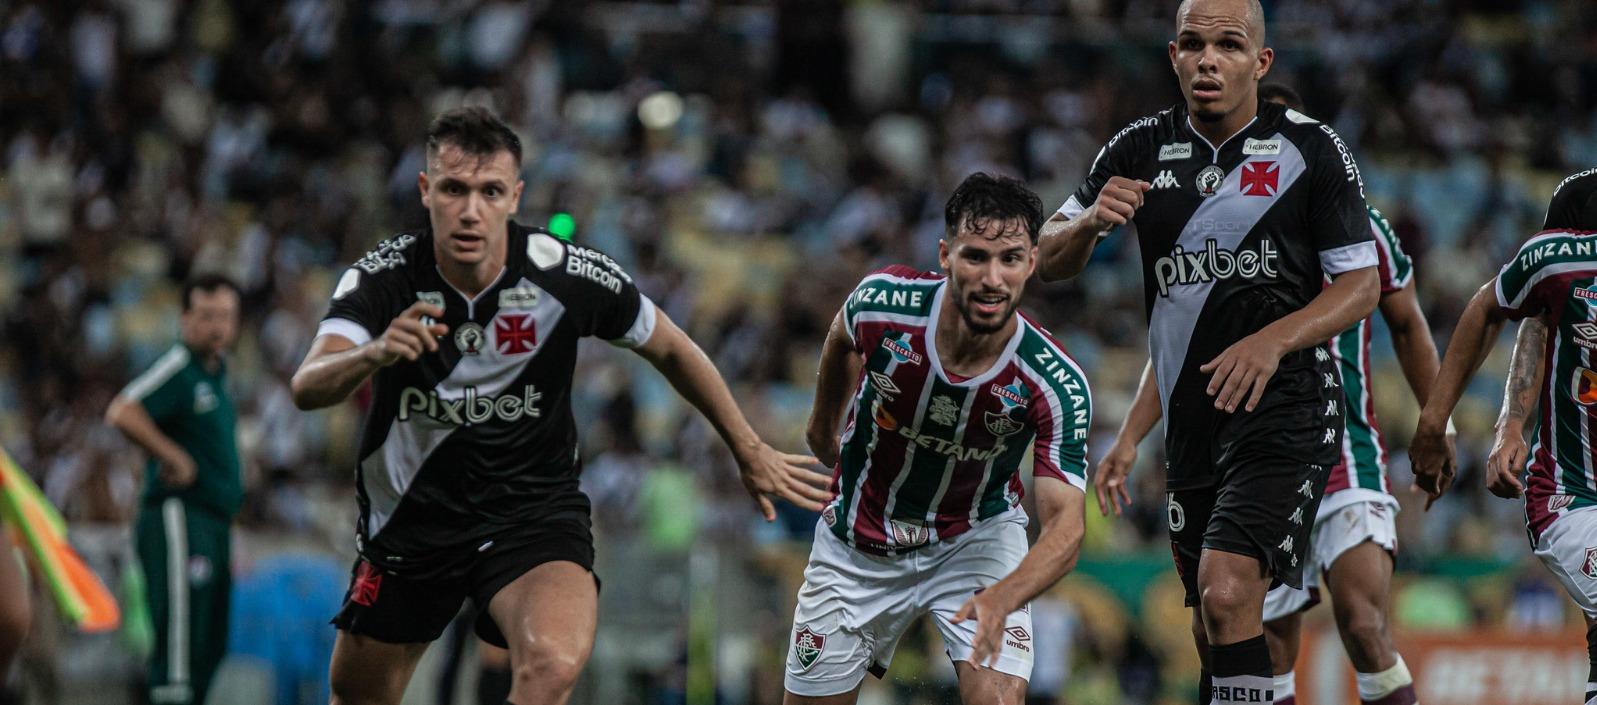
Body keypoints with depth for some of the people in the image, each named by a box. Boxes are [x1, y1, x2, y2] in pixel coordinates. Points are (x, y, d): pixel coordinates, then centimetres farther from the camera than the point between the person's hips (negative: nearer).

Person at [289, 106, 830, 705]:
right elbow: (307, 389, -33)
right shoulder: (382, 279, -18)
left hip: (533, 509, -1)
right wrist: (372, 354, -55)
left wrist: (749, 452, 11)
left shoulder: (569, 276, -16)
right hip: (409, 515, 1)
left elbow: (670, 350, 2)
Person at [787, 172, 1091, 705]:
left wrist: (1001, 598, -51)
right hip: (857, 540, 2)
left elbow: (1065, 523, -32)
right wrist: (824, 425, 18)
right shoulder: (882, 302, -25)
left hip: (977, 538, -2)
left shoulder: (1058, 385, -30)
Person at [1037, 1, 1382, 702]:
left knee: (1227, 593, -23)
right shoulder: (1141, 149, 6)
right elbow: (1049, 262, 8)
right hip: (1191, 418, 5)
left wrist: (1272, 341, -20)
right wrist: (1090, 221, -16)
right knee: (1212, 623, 11)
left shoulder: (1311, 149, -4)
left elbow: (1361, 285, -3)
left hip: (1286, 405, -5)